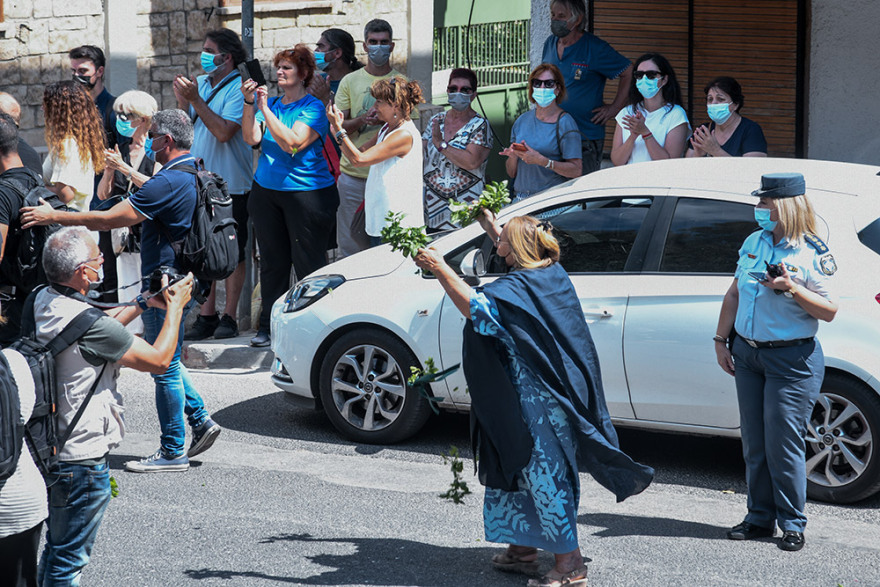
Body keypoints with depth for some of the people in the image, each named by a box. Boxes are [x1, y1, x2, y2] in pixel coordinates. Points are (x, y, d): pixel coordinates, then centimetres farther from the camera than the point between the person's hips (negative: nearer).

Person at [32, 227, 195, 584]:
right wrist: (175, 307, -5)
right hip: (81, 458, -9)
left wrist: (144, 304, 17)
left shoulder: (42, 302, 1)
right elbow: (158, 360, -18)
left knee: (55, 549, 23)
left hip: (48, 447, 9)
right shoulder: (84, 323, -26)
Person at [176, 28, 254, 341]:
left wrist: (195, 99, -20)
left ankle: (229, 317, 9)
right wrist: (182, 101, -5)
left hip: (231, 186, -7)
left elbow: (224, 131, -22)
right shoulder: (199, 84, 11)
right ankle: (206, 316, 14)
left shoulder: (239, 89, -11)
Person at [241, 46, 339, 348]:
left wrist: (265, 109, -20)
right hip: (266, 192, 6)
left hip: (306, 193, -5)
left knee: (308, 263, -2)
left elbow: (291, 143, -19)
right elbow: (252, 138, -1)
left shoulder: (313, 107, -6)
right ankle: (269, 326, 18)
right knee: (272, 261, 10)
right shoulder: (270, 103, 11)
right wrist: (249, 104, -12)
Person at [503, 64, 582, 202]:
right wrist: (513, 156, -3)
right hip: (520, 198, 4)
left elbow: (576, 170, -9)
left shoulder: (564, 123, -2)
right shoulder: (522, 120, 14)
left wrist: (541, 161, -18)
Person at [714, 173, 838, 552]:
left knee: (783, 444, -5)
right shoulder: (753, 243, 9)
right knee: (754, 444, 9)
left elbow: (829, 311, -12)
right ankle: (760, 518, 18)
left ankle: (792, 524, 6)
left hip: (791, 359, -6)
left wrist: (792, 288, -24)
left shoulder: (811, 254, -9)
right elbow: (734, 295, 16)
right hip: (746, 353, 6)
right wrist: (721, 340, 11)